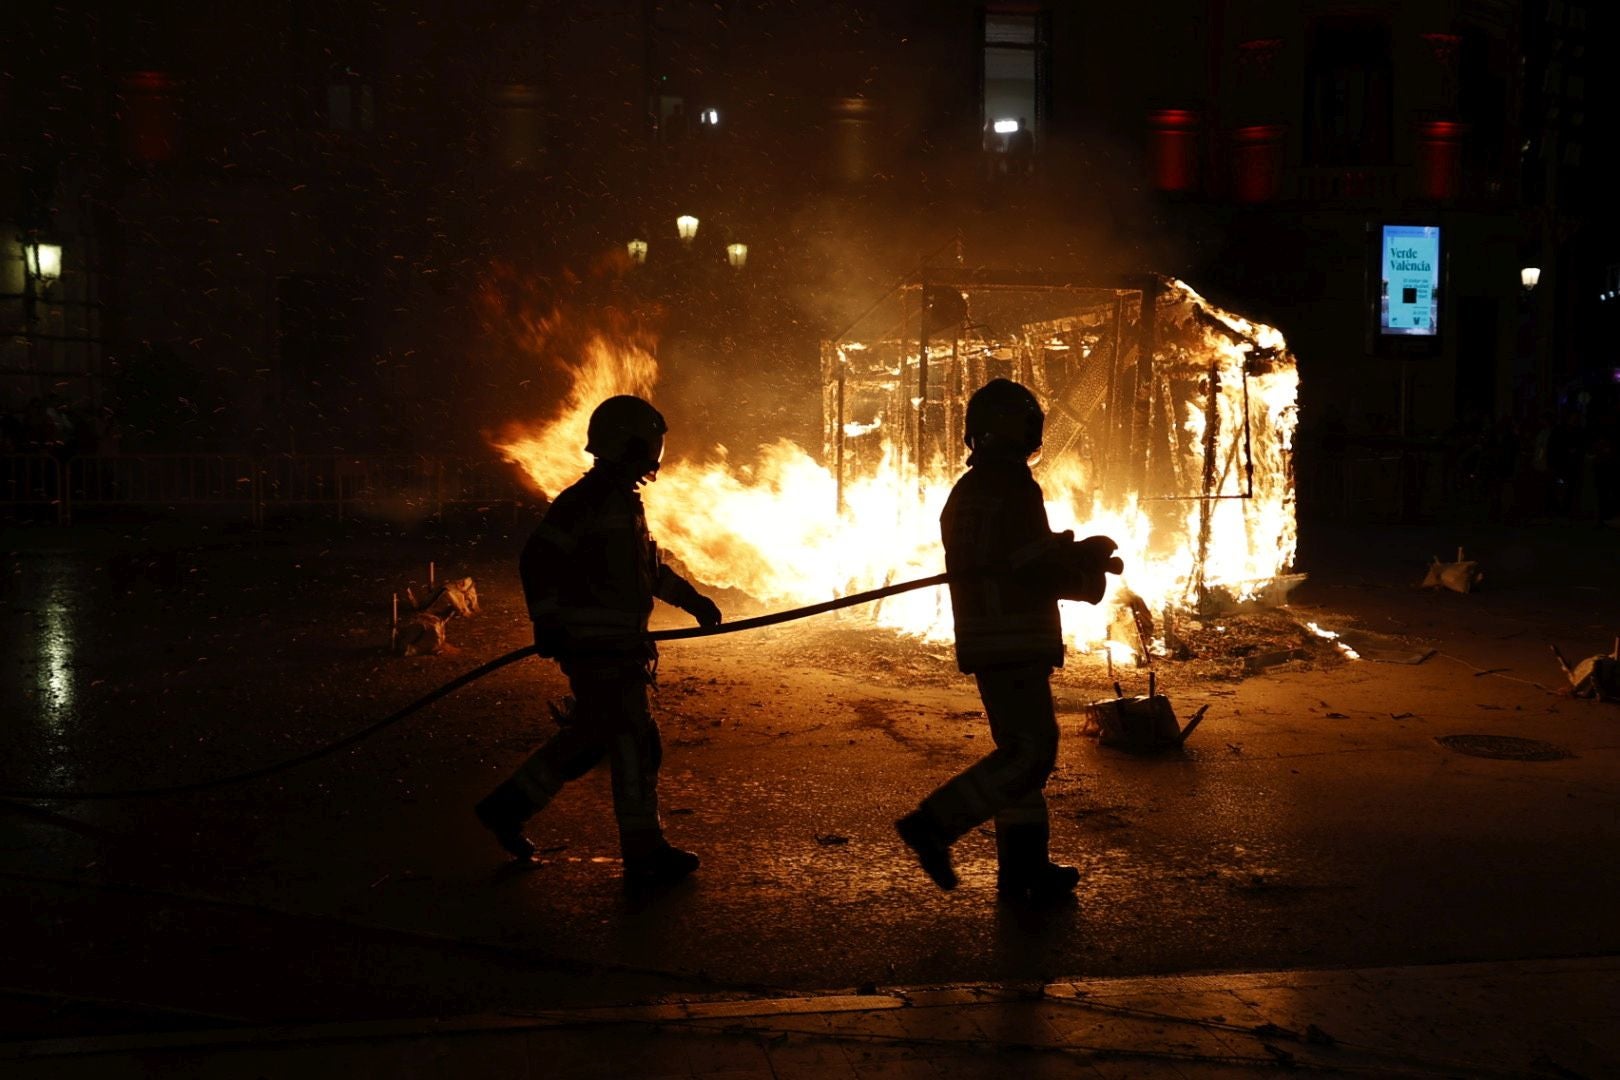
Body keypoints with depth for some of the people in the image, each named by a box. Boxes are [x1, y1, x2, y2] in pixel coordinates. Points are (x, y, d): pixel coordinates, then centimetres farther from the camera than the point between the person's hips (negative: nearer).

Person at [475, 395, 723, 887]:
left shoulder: (625, 501, 16)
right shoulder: (585, 501, -15)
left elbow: (649, 566, 27)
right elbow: (539, 560, -20)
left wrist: (690, 598, 24)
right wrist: (547, 623, -24)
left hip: (621, 647, 10)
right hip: (597, 648, -10)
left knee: (587, 739, 17)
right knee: (634, 745, -4)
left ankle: (508, 807, 29)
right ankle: (645, 855, 5)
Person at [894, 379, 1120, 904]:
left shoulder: (964, 491, 15)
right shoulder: (1013, 491, -14)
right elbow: (1039, 572, -16)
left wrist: (1072, 555, 17)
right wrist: (1089, 562, 4)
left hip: (984, 639, 10)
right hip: (1013, 641, -10)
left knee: (1020, 748, 13)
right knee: (1031, 751, -9)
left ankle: (1023, 865, 16)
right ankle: (934, 824, -12)